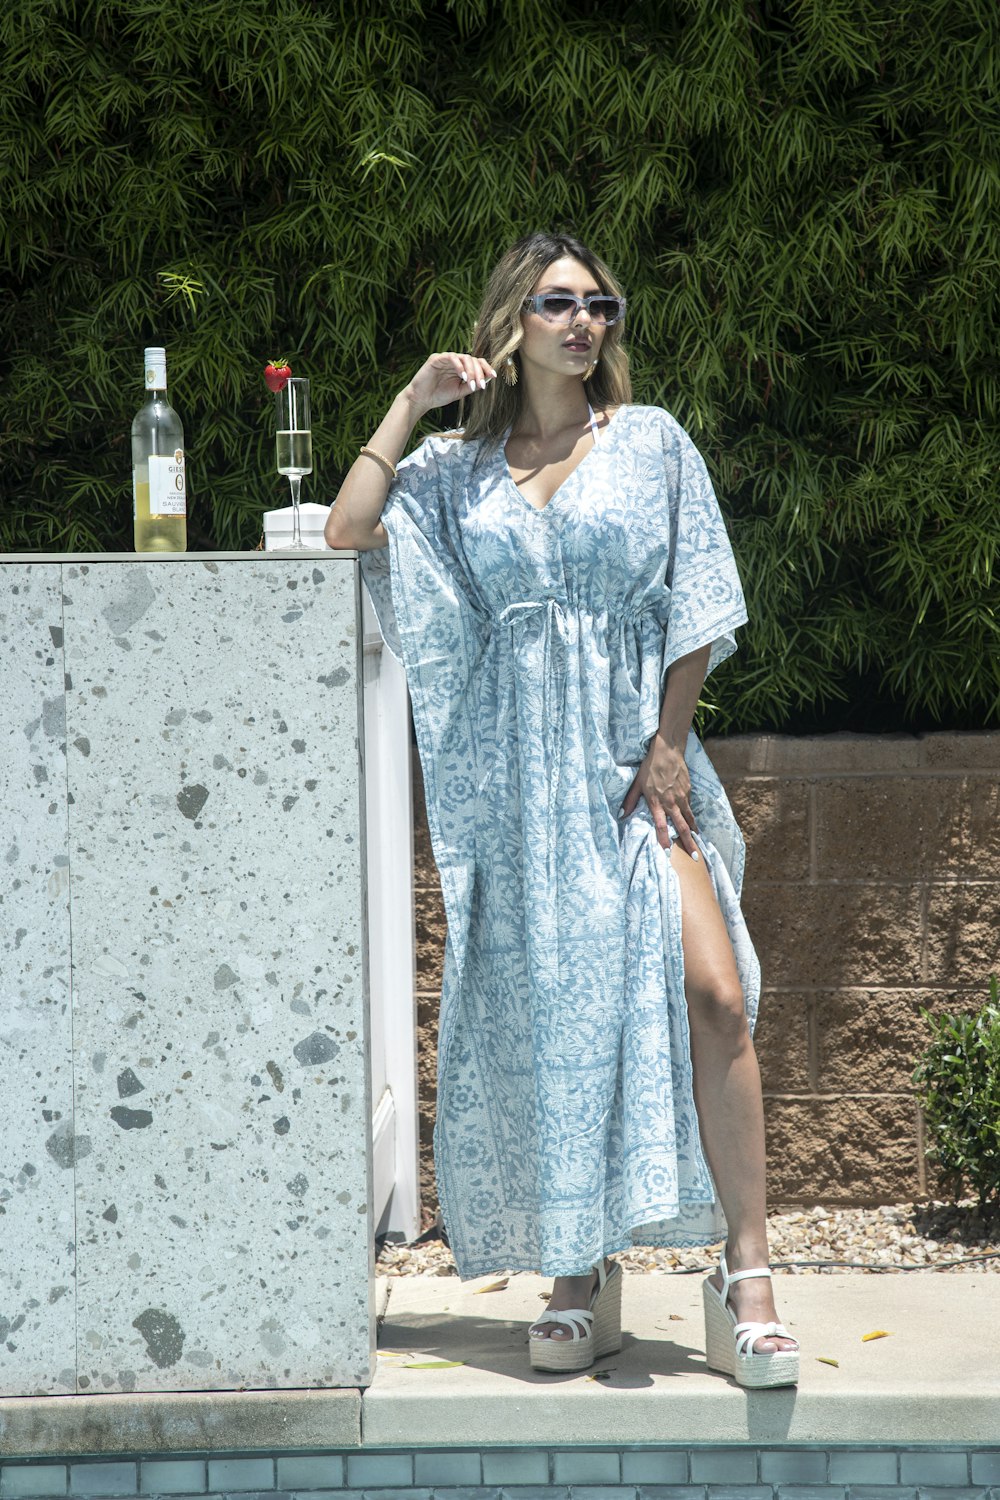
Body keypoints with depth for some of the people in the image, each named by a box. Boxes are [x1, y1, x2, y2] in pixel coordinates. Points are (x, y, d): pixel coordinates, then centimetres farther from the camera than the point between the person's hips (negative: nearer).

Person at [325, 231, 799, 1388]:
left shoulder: (651, 444, 8)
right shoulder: (457, 468, 11)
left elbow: (697, 610, 5)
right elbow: (348, 529, -4)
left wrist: (667, 745, -4)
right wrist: (412, 404, 0)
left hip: (634, 759, -1)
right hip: (514, 780, 1)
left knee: (713, 993, -16)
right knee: (544, 1017, 1)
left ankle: (745, 1276, -11)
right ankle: (581, 1281, 12)